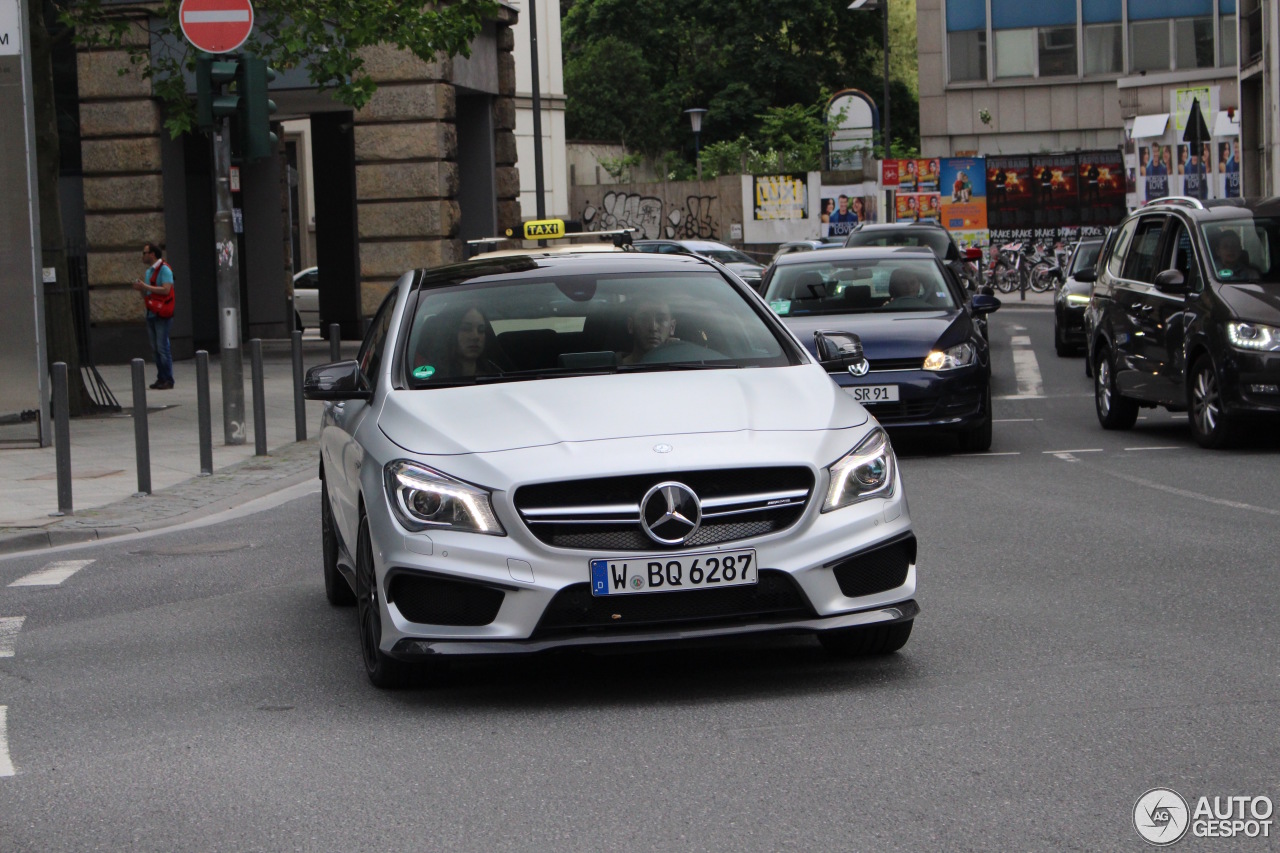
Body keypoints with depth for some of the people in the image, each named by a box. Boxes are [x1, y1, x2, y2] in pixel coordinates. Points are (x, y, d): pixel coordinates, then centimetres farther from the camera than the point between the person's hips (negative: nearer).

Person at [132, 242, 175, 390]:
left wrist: (145, 286, -17)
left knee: (163, 347, -9)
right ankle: (161, 378, 11)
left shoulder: (164, 269, -9)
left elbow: (166, 290, -21)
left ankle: (168, 379, -7)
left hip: (162, 314, -9)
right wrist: (140, 288, 2)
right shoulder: (148, 271, 18)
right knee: (155, 348, 8)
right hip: (151, 314, 9)